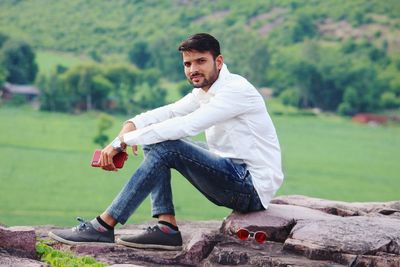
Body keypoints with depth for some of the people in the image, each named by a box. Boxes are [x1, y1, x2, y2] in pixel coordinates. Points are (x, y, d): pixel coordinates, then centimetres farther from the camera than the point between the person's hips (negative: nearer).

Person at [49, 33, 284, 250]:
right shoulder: (205, 92, 13)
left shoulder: (236, 89, -17)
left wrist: (124, 140, -23)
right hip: (232, 179, 10)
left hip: (254, 187, -10)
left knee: (165, 148, -22)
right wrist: (131, 126, -18)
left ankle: (104, 226, -18)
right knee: (155, 144, 5)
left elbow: (185, 126, -26)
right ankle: (167, 228, -6)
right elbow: (168, 112, 4)